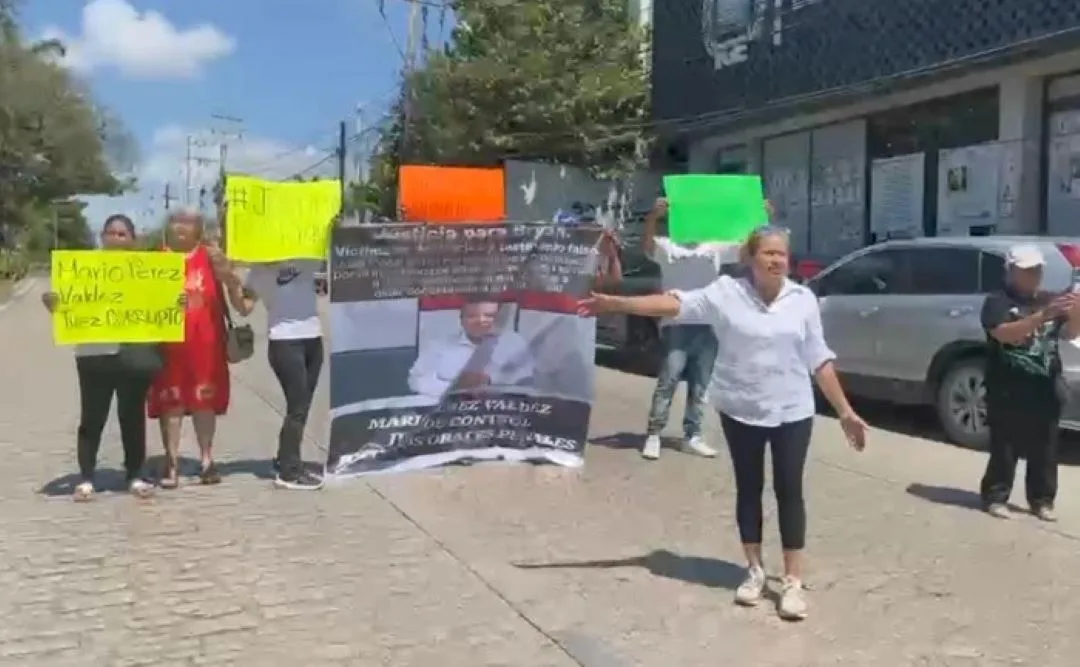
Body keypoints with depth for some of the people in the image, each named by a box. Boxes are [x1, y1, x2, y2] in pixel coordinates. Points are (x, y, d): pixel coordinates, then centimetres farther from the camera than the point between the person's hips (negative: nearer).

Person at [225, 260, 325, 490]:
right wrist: (230, 283, -13)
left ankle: (285, 462, 24)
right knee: (297, 407, -7)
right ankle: (289, 472, 1)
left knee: (301, 406, 10)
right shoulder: (259, 271, 2)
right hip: (284, 342, -4)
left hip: (313, 338, 4)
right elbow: (244, 308, -1)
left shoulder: (307, 260, 8)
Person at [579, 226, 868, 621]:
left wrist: (845, 412, 3)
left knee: (789, 491, 1)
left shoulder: (803, 300, -1)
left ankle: (793, 581, 9)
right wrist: (614, 303, -24)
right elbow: (672, 304, -14)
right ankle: (754, 571, 25)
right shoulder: (726, 292, -7)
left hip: (792, 412, 0)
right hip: (740, 411, 0)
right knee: (749, 489, 10)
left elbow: (819, 360, 4)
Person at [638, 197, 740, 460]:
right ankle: (653, 435, 0)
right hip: (677, 325, -4)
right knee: (668, 381, -6)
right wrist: (653, 216, -37)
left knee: (700, 385, 10)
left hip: (707, 326, 4)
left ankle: (693, 435, 19)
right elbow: (647, 245, -18)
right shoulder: (668, 246, 2)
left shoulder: (716, 248, 14)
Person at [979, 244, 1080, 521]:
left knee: (1045, 449, 9)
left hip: (1045, 390, 5)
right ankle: (996, 497, 10)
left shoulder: (1049, 300, 11)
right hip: (1008, 392, -5)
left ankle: (1042, 500, 18)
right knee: (1004, 447, 1)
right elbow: (1004, 333, -21)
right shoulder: (998, 301, -5)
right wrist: (1042, 316, -33)